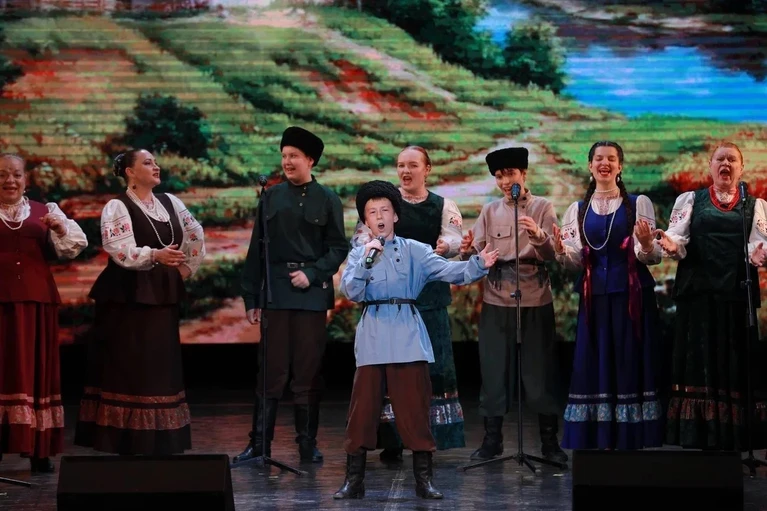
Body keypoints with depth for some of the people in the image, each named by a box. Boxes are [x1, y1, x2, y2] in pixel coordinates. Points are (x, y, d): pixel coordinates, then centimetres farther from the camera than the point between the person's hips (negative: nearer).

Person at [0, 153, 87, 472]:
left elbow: (72, 248, 8)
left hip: (36, 300, 2)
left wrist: (61, 228, -10)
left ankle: (39, 450, 8)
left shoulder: (44, 211, 12)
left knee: (36, 370, 4)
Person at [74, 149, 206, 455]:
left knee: (161, 366, 7)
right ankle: (126, 440, -2)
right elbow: (121, 250, -22)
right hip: (127, 297, -6)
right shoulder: (117, 207, -8)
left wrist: (186, 269, 15)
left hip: (163, 295, 6)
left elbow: (196, 237, 22)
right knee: (127, 368, -5)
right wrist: (155, 255, -35)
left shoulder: (171, 203, 11)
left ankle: (159, 441, 12)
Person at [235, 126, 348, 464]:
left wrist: (313, 274, -13)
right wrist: (251, 297, 5)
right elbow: (256, 250, 8)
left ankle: (307, 444, 12)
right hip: (275, 293, 1)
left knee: (308, 372, 3)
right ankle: (259, 444, 3)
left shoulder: (327, 201, 4)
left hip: (312, 294, -1)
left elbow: (338, 248, 2)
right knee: (272, 371, 0)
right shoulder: (270, 198, 8)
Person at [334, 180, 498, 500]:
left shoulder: (415, 251, 7)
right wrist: (367, 261, -17)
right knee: (363, 410, 1)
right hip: (373, 338, 1)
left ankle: (423, 479, 5)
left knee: (415, 409, 0)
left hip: (408, 338, 0)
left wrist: (478, 265, -23)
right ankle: (354, 480, 7)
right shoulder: (358, 254, 10)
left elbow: (449, 270, -7)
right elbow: (351, 292, -5)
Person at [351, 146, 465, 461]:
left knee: (431, 363, 1)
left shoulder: (444, 207, 9)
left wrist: (445, 246, -30)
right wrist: (366, 246, -28)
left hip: (430, 296, 1)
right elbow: (361, 236, -4)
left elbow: (454, 238, -6)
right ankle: (391, 442, 3)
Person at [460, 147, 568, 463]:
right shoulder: (490, 211, 9)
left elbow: (553, 255, -9)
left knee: (541, 370, 1)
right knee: (494, 370, 4)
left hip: (536, 301, -2)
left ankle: (550, 442, 9)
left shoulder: (542, 208, 2)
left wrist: (538, 235, -28)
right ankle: (491, 440, 13)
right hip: (496, 301, 2)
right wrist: (468, 251, -20)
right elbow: (478, 256, 2)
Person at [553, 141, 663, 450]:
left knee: (630, 365, -2)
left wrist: (646, 244, -25)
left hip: (632, 296, -2)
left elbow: (652, 257, -3)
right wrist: (560, 251, -14)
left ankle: (631, 440, 2)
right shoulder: (578, 210, 11)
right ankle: (599, 441, 6)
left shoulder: (638, 204, 3)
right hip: (595, 297, 3)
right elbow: (575, 262, 7)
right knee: (595, 366, 1)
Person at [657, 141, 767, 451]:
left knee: (736, 362, 0)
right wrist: (672, 246, -23)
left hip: (737, 294, 1)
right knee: (700, 361, -1)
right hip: (699, 292, 0)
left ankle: (734, 441, 4)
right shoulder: (689, 200, 12)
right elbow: (677, 238, 0)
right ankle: (701, 437, 2)